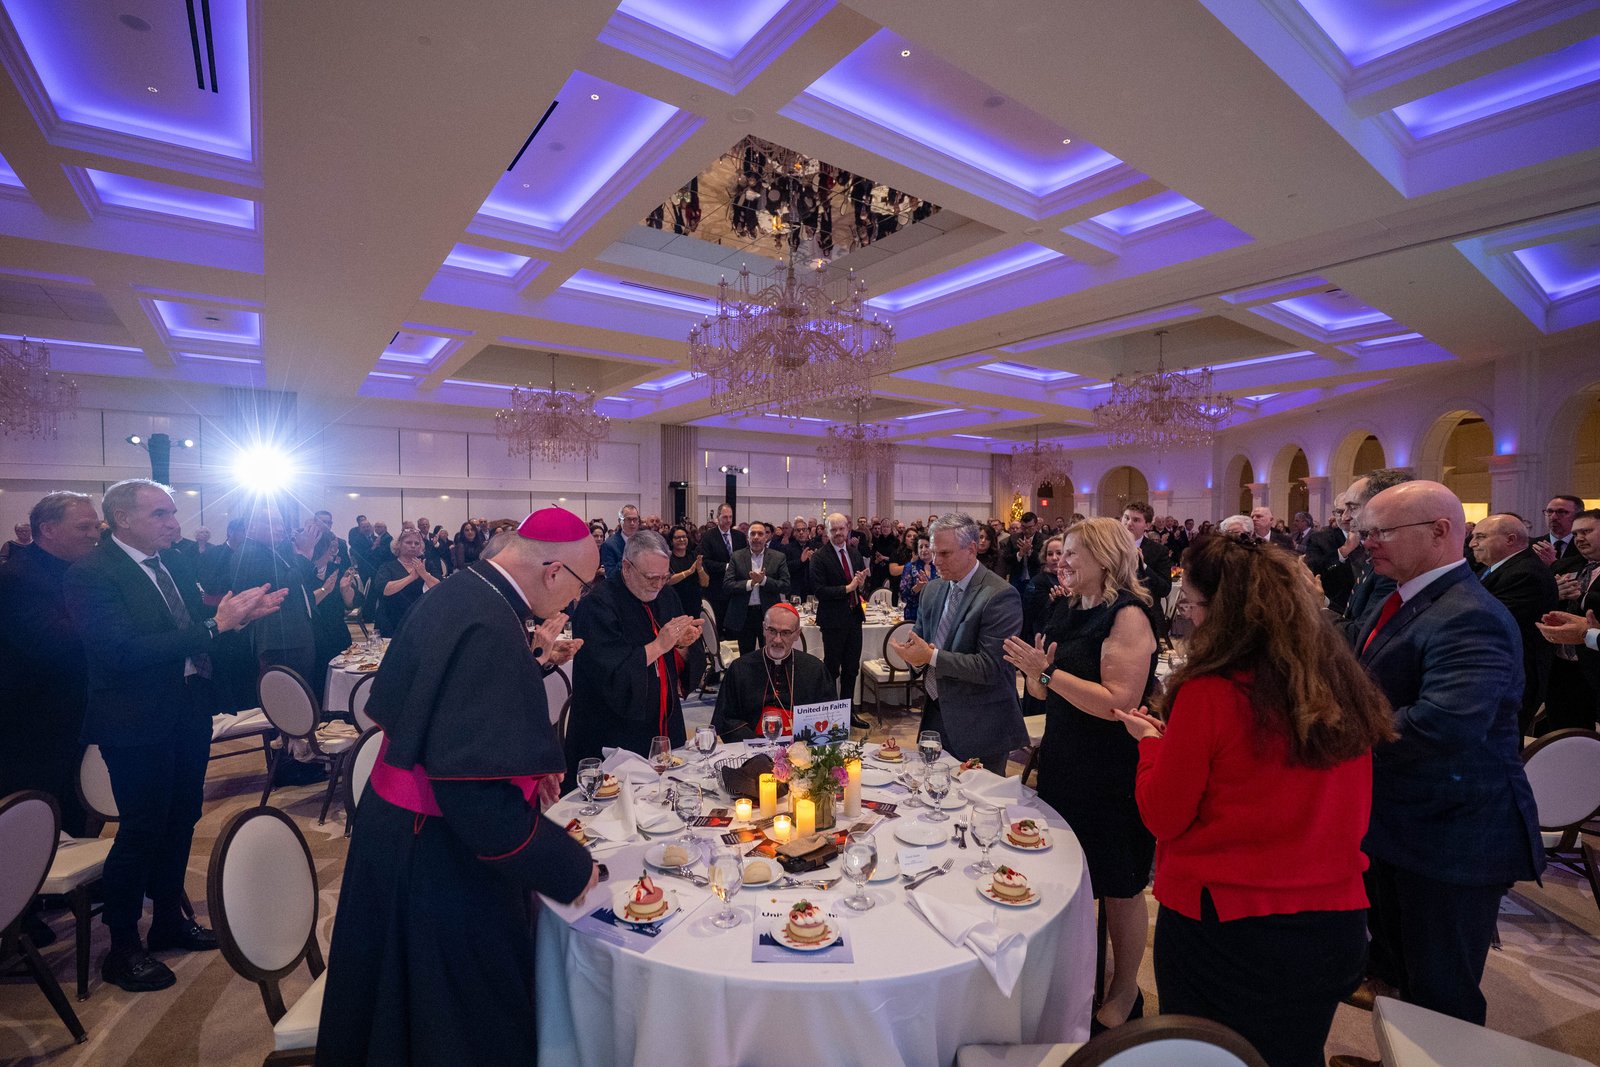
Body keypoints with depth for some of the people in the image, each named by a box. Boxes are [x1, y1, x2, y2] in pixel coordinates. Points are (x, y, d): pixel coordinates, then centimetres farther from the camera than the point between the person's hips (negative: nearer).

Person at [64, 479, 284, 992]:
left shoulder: (173, 562, 5)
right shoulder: (91, 573, -17)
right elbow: (125, 651, -25)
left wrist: (238, 613, -11)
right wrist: (215, 627, -29)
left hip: (189, 711, 7)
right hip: (138, 723, -7)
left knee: (180, 823, 19)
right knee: (141, 833, 5)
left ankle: (169, 920, 39)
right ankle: (123, 950, 26)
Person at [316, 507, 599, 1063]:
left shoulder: (460, 590, -1)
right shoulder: (491, 631, -32)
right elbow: (477, 791, -34)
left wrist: (526, 762, 8)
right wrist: (570, 867, -22)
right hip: (437, 856, -9)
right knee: (467, 1020, 15)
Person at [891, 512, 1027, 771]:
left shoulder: (1001, 596, -17)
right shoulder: (932, 589, 6)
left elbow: (990, 667, -21)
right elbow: (917, 635, 13)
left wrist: (932, 656, -24)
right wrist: (915, 653, -10)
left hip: (978, 728, -6)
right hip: (935, 714, 6)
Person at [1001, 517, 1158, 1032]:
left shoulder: (1128, 615, -17)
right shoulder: (1066, 611, 6)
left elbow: (1120, 703, -25)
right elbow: (1044, 692, 12)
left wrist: (1048, 671, -26)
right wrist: (1036, 672, -10)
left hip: (1112, 776, -7)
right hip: (1063, 764, 7)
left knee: (1118, 887, 12)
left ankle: (1125, 993, 34)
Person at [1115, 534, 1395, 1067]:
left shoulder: (1208, 692, -22)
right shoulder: (1344, 685, -5)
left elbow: (1163, 817, -12)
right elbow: (1352, 811, 9)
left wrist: (1151, 739, 1)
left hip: (1222, 925, -5)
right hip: (1333, 923, 5)